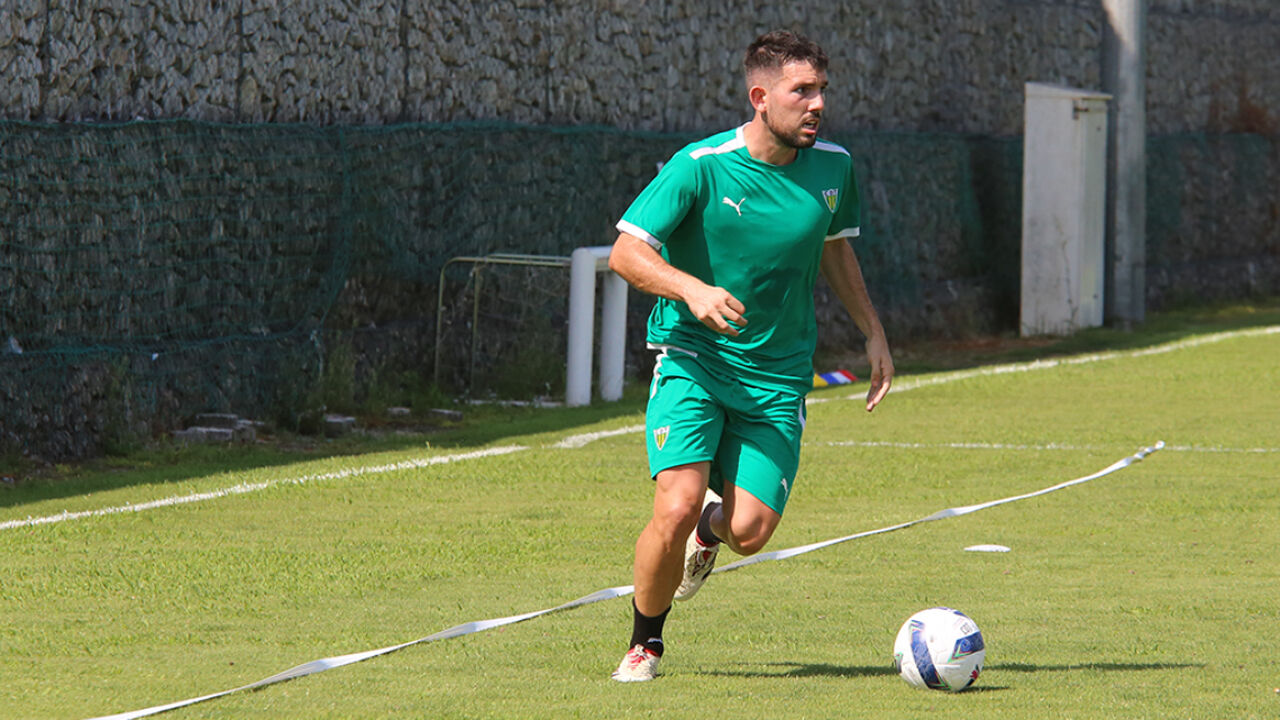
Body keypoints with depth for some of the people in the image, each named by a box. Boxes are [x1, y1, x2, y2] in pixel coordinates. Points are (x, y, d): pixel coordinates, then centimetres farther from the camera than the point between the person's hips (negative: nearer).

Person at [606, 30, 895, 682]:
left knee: (750, 531, -12)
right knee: (677, 506, -22)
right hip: (693, 358, -3)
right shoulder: (700, 167, -14)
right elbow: (626, 252, -14)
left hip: (777, 375, 3)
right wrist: (693, 289, -31)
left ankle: (710, 529, 28)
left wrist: (873, 332, 18)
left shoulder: (831, 166, 1)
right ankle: (644, 644, 4)